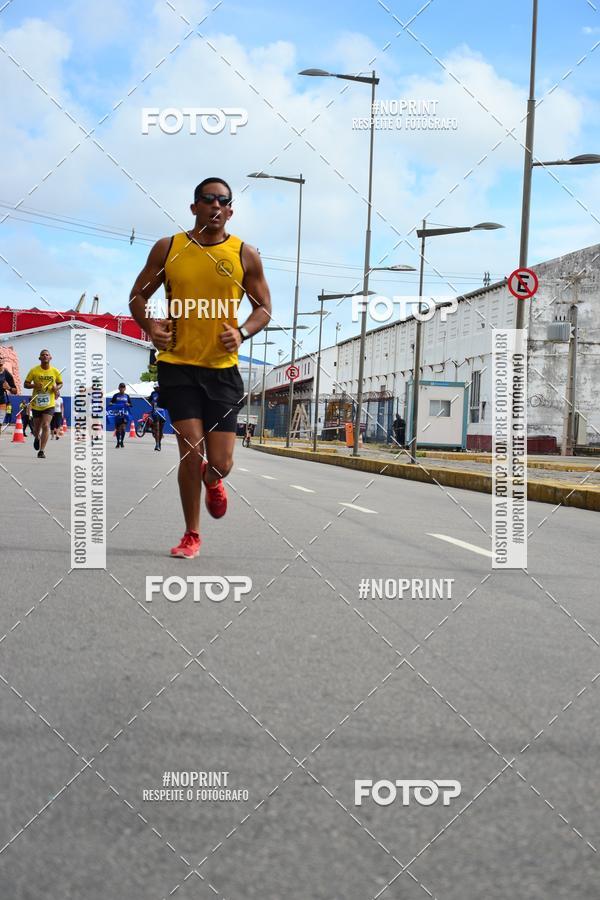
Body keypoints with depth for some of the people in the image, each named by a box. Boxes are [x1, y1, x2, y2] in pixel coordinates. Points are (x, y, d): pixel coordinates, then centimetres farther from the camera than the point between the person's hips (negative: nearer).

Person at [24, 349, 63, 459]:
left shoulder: (55, 371, 0)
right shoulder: (34, 371, -4)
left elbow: (60, 383, 15)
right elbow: (26, 384, 2)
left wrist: (57, 388, -8)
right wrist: (34, 385, -19)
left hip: (49, 404, 0)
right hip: (36, 403, 1)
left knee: (46, 426, -15)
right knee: (37, 427, 11)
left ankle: (41, 451, -12)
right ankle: (37, 438, 48)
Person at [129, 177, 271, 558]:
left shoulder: (245, 255, 2)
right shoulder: (168, 248, 3)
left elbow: (264, 308, 8)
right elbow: (138, 296, 9)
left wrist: (242, 332, -13)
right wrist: (150, 325, -12)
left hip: (223, 369, 0)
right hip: (178, 365, 0)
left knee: (220, 463, -3)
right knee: (191, 449, -10)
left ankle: (211, 480, 37)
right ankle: (192, 534, 10)